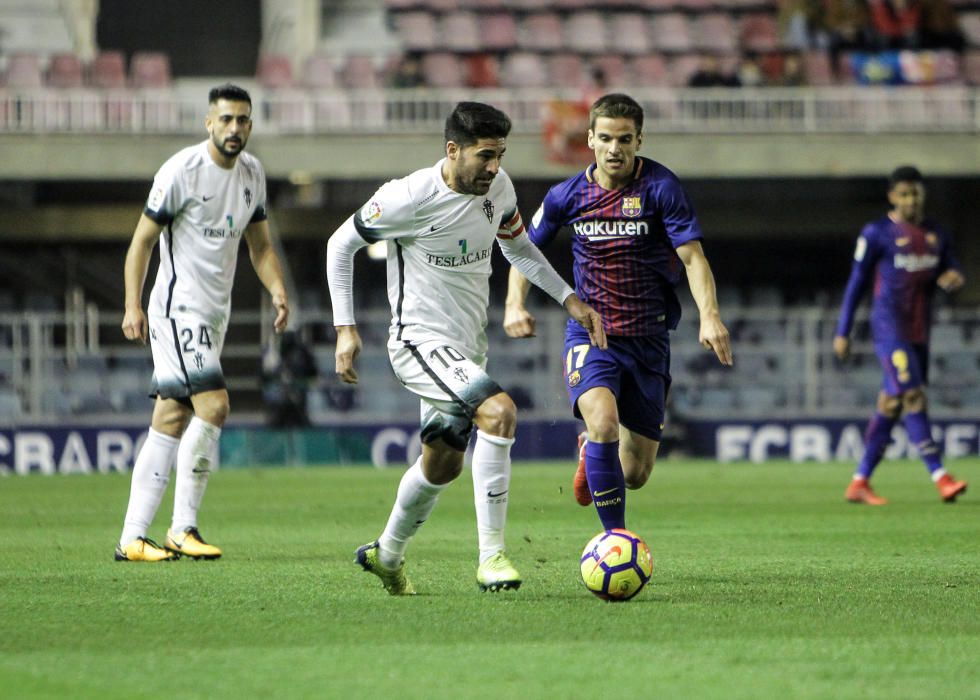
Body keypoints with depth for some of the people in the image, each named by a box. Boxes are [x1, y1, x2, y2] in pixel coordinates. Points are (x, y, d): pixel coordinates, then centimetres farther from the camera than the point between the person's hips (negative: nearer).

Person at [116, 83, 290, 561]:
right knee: (213, 405, -18)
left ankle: (132, 538, 7)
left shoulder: (252, 174, 10)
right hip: (178, 308, -8)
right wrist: (133, 305, -15)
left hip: (216, 314, 8)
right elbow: (142, 239, -9)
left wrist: (277, 290, 2)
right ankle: (182, 528, -10)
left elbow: (259, 244, 19)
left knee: (171, 422, 6)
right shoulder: (182, 171, -13)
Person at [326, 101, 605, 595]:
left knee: (443, 463, 20)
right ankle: (491, 556, -25)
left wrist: (569, 299, 9)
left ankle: (387, 555, 44)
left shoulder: (497, 188, -1)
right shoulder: (411, 198, -20)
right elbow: (341, 244, -7)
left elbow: (518, 247, 19)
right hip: (420, 343, -8)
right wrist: (345, 328, -11)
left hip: (467, 347, 8)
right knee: (499, 410, -29)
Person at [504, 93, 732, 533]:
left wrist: (709, 315, -31)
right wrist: (515, 303, -3)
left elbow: (693, 257, -15)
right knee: (604, 422, -30)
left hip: (649, 339, 0)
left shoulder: (661, 188, -9)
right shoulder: (567, 195, -2)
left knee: (635, 474, 6)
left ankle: (590, 453, 44)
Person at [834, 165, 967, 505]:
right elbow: (856, 282, -2)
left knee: (890, 405, 7)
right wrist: (843, 332, -3)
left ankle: (859, 482, 12)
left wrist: (953, 277, -8)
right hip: (889, 326, -6)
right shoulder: (877, 233, -5)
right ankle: (940, 476, -23)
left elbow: (949, 271, 19)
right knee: (912, 396, -17)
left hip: (919, 332, 7)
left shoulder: (936, 234, 12)